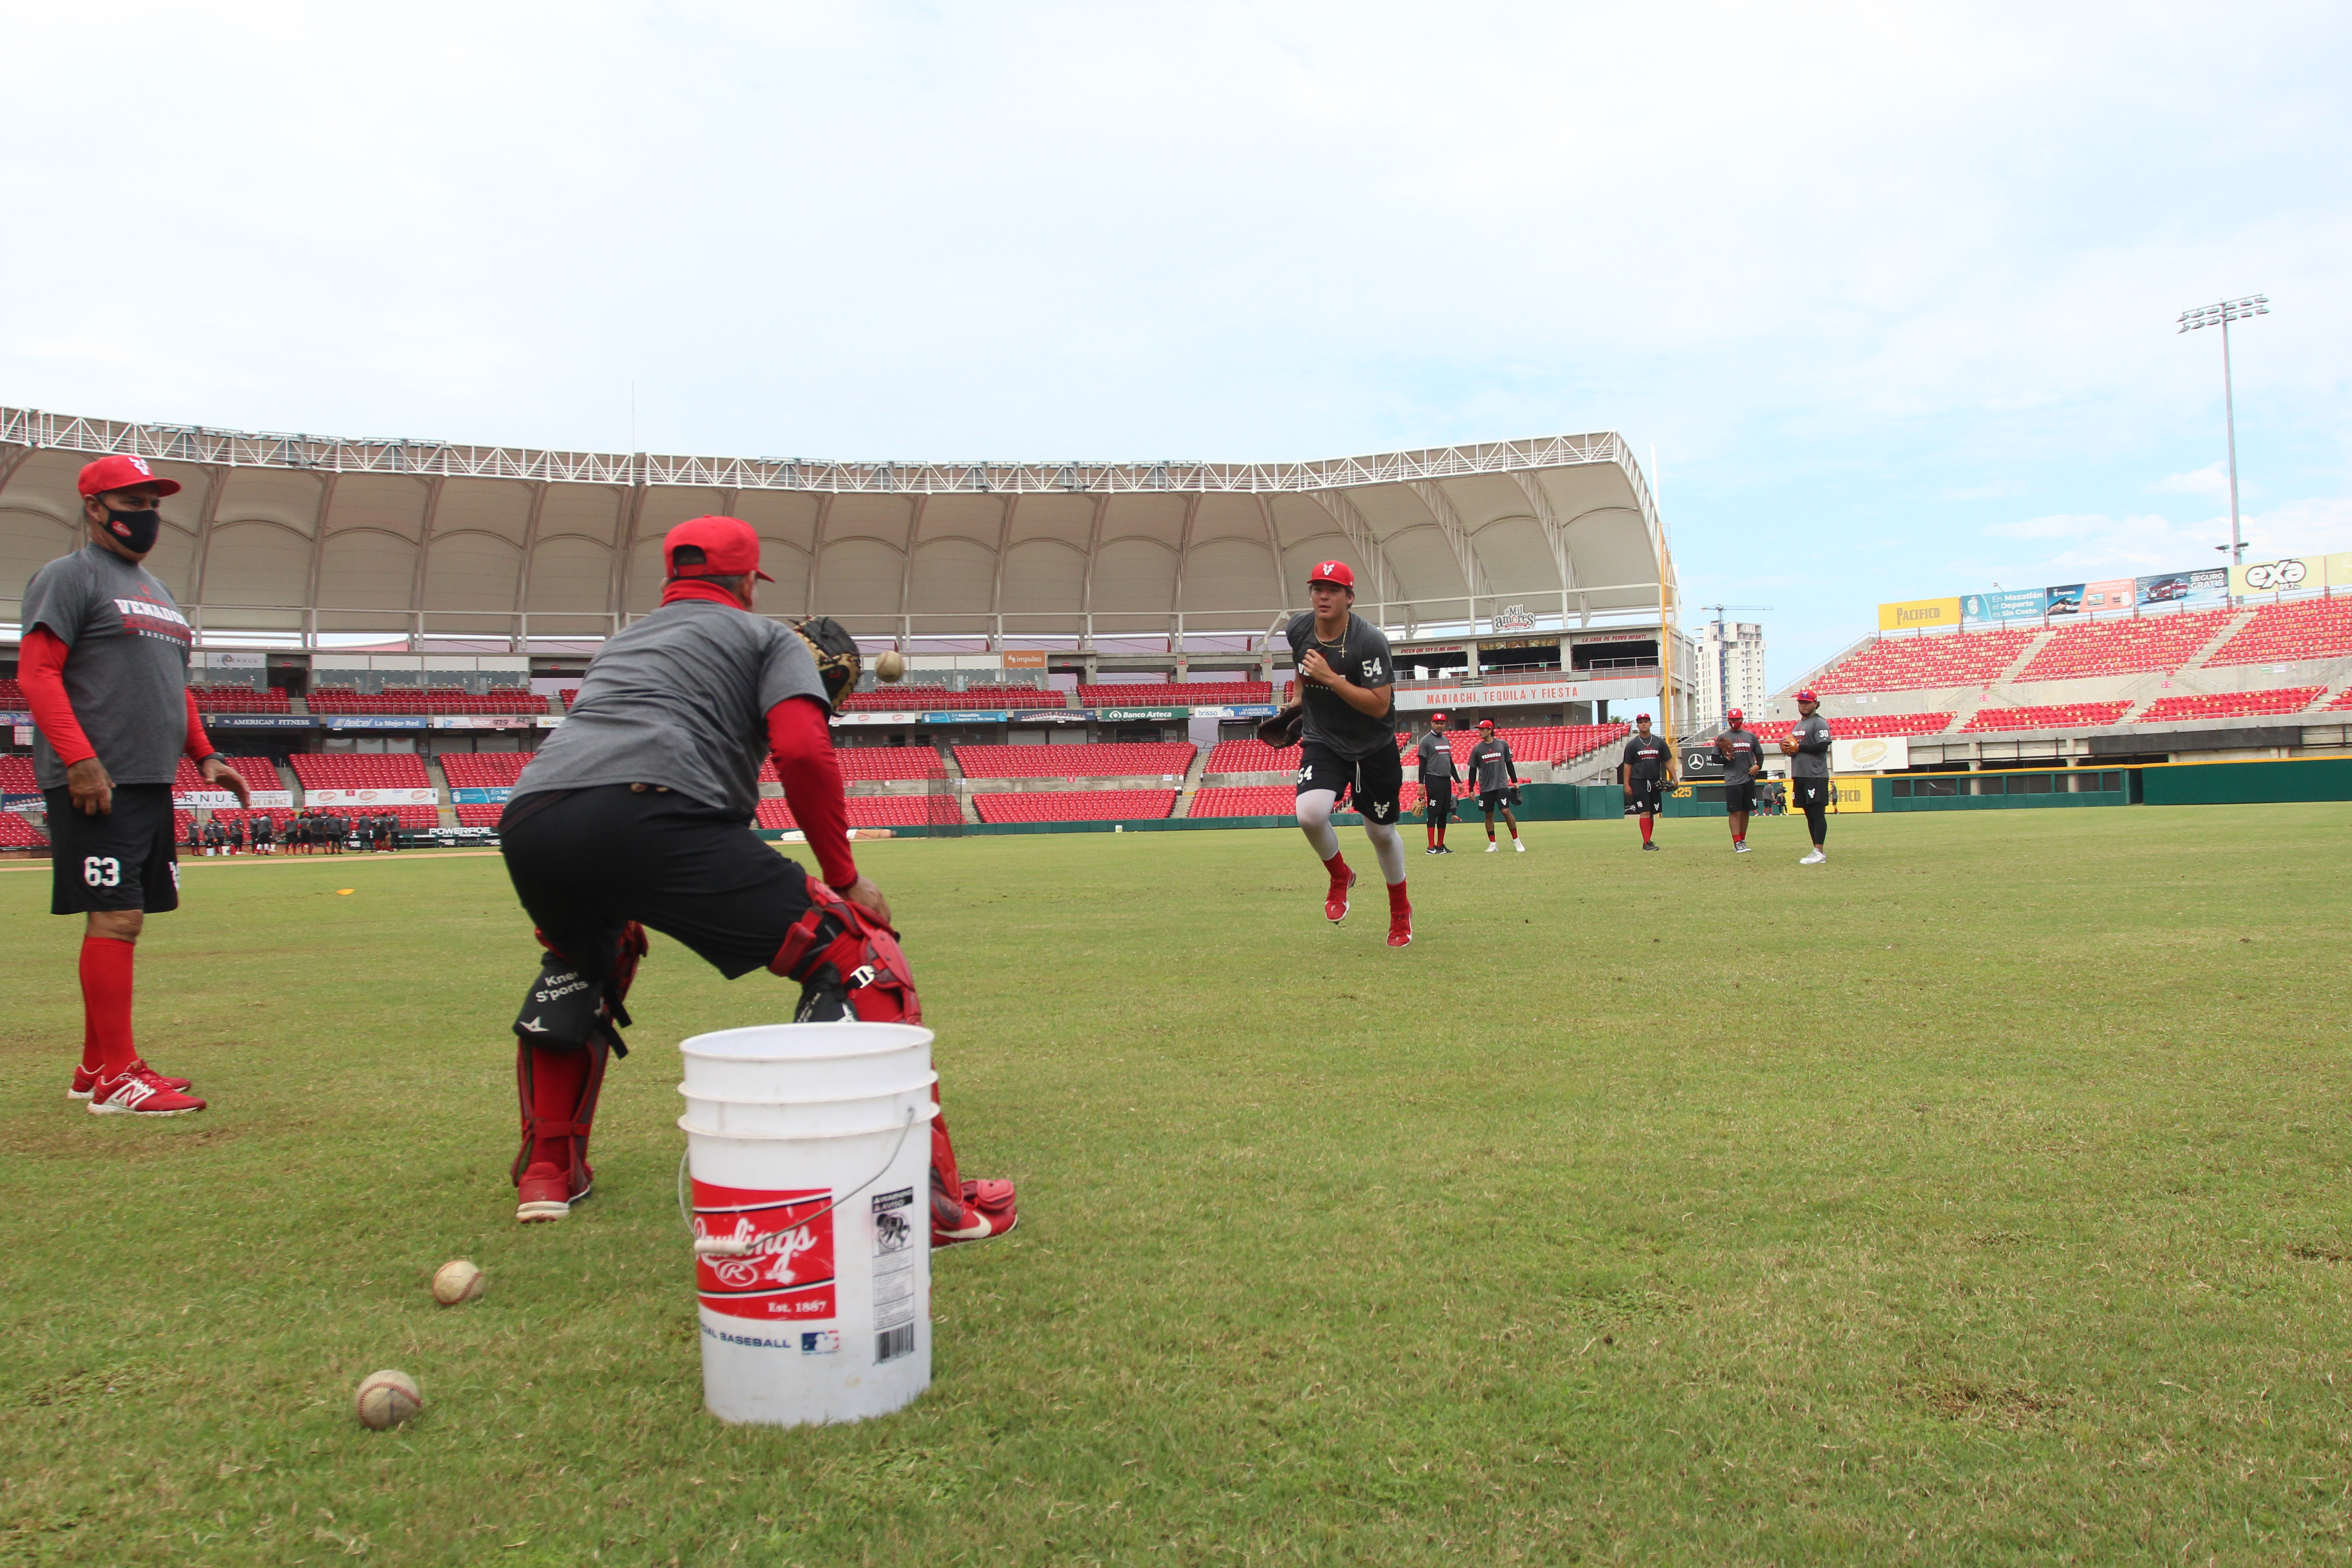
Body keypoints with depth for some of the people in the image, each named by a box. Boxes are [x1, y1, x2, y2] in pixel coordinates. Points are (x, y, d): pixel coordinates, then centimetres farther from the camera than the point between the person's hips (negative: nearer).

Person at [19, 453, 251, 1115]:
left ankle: (96, 1068, 17)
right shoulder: (69, 576, -3)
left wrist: (205, 756, 17)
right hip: (97, 785, -9)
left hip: (152, 785, 9)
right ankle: (116, 1078, -8)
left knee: (126, 919, 10)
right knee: (114, 917, -11)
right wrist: (79, 760, -22)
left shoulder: (156, 591, 23)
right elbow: (36, 672, -12)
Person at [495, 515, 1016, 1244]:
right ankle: (928, 1199, -13)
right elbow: (803, 751, 2)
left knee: (581, 963, 38)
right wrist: (843, 878, 6)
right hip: (653, 814, -7)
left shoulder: (625, 639, 38)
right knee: (851, 950, -2)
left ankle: (547, 1170, 39)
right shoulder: (771, 637, 19)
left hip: (527, 821, 7)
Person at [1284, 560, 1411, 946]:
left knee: (1381, 833, 8)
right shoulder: (1297, 629, -7)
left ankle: (1401, 910, 35)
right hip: (1323, 742, 3)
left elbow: (1380, 705, -26)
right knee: (1310, 814, -24)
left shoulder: (1369, 640, -23)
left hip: (1375, 749, -3)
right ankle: (1340, 877, 7)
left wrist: (1330, 677, -31)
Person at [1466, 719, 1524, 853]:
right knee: (1489, 815, 5)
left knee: (1506, 811, -10)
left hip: (1502, 785, -2)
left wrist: (1515, 782, 8)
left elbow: (1509, 764, 10)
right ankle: (1493, 844, 14)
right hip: (1485, 788, 2)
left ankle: (1516, 841, 3)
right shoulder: (1477, 749, 3)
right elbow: (1473, 770, 6)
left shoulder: (1503, 745, 2)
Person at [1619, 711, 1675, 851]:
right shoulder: (1632, 744, 2)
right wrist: (1627, 785, -4)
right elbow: (1627, 766, 3)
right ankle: (1647, 842, -12)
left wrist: (1674, 779, -2)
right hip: (1639, 782, -3)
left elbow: (1668, 761, 9)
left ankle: (1648, 841, 18)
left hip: (1655, 782, 3)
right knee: (1645, 812, -10)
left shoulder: (1660, 742, 9)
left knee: (1652, 813, 8)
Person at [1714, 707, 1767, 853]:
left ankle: (1742, 840, 18)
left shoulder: (1751, 736, 11)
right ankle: (1737, 843, -7)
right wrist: (1725, 758, -13)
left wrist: (1758, 765, -2)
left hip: (1749, 780, 3)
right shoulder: (1722, 738, 4)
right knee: (1735, 812, -7)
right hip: (1732, 781, -3)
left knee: (1745, 811, 8)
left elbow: (1760, 754, 17)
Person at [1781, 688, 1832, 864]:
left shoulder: (1819, 723, -7)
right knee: (1809, 814, 10)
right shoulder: (1798, 725, 21)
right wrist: (1787, 747, 4)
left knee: (1818, 813, -9)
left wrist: (1798, 747, -14)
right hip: (1799, 776, 9)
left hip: (1815, 776, -9)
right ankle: (1818, 851, 15)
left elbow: (1822, 746, -18)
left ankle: (1820, 852, -11)